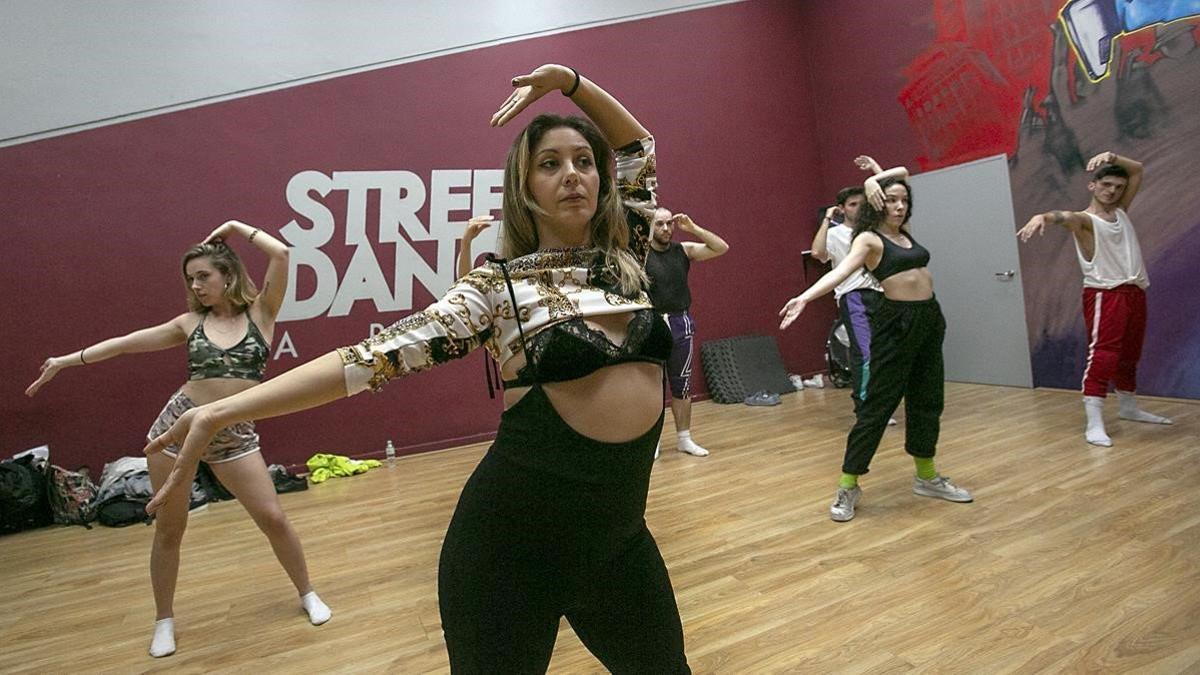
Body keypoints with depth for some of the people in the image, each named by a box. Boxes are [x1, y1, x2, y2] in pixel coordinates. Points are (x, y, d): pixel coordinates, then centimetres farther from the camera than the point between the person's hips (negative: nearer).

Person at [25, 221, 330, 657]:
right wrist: (66, 360, 15)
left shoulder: (260, 312, -2)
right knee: (169, 528, 11)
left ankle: (307, 594, 18)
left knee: (273, 518, -3)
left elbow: (281, 254, -12)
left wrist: (235, 228, -1)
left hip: (235, 436, -2)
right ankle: (164, 621, 31)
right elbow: (127, 343, 14)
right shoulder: (191, 322, 5)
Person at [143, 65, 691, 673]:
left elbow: (639, 145, 16)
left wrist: (569, 81, 4)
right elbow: (380, 355, -13)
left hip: (618, 537, 5)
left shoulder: (625, 261, 5)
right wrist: (223, 411, -19)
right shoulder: (499, 286, -7)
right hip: (513, 542, -5)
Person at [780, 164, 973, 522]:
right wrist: (804, 298, -41)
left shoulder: (905, 230, 12)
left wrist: (875, 179, 9)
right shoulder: (869, 239, -8)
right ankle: (848, 487, 1)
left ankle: (927, 477, 29)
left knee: (927, 400, 14)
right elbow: (840, 271, -26)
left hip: (929, 318, 8)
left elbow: (903, 172, 24)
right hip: (895, 322, -8)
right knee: (878, 404, -7)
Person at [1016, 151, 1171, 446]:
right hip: (1104, 295, -8)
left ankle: (1129, 408, 36)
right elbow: (1063, 216, -32)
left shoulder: (1121, 212, 15)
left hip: (1135, 292, 8)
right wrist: (1041, 217, -55)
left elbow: (1138, 170, 20)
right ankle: (1094, 422, -18)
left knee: (1130, 355, 19)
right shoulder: (1084, 220, -7)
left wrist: (1113, 158, 1)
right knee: (1102, 355, -15)